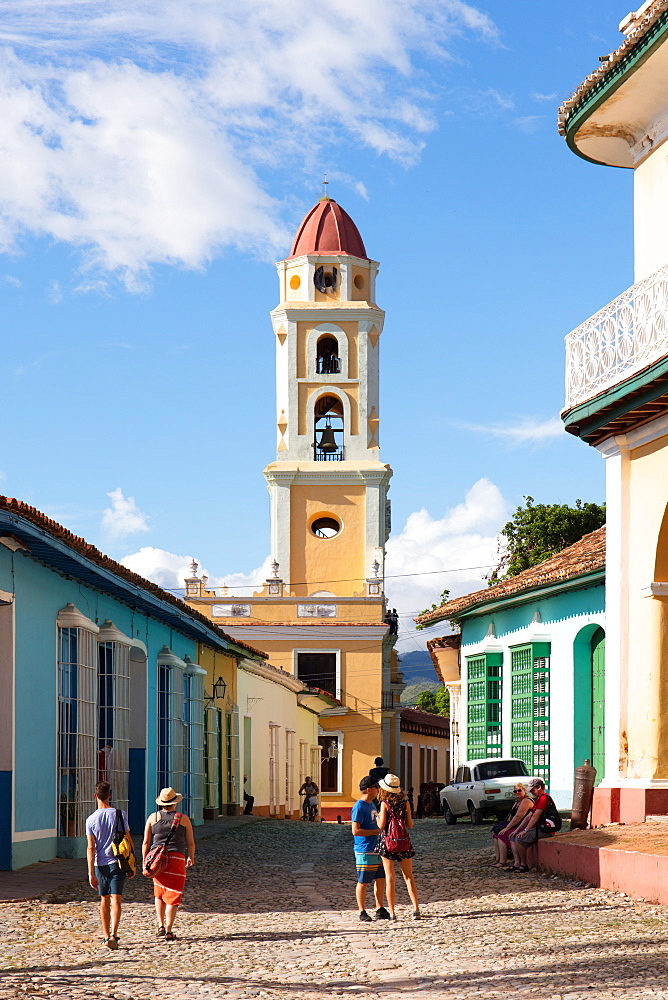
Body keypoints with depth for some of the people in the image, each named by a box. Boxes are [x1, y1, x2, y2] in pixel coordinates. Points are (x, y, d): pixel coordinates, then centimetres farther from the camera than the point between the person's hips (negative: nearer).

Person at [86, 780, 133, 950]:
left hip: (100, 864, 1)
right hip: (117, 863, -1)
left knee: (104, 900, 15)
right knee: (116, 900, -4)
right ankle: (114, 934, -20)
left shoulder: (91, 819, -3)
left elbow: (91, 848, -6)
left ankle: (106, 935, 19)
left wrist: (91, 873, -5)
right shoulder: (120, 814, -3)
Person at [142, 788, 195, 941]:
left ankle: (161, 926, 14)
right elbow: (190, 843, 9)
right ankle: (169, 931, -2)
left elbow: (146, 842, 3)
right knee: (172, 896, 1)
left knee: (159, 893, 20)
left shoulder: (153, 818, 6)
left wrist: (145, 862, 11)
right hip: (177, 859, -2)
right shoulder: (183, 819, 3)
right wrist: (191, 857, 27)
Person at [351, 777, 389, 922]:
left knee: (380, 879, 10)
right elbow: (355, 831, -20)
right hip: (365, 851, -9)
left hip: (377, 849, 9)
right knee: (363, 882, 0)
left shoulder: (371, 804, 15)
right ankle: (362, 912, 7)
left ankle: (380, 910, 18)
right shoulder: (359, 807, -14)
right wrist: (377, 831, -18)